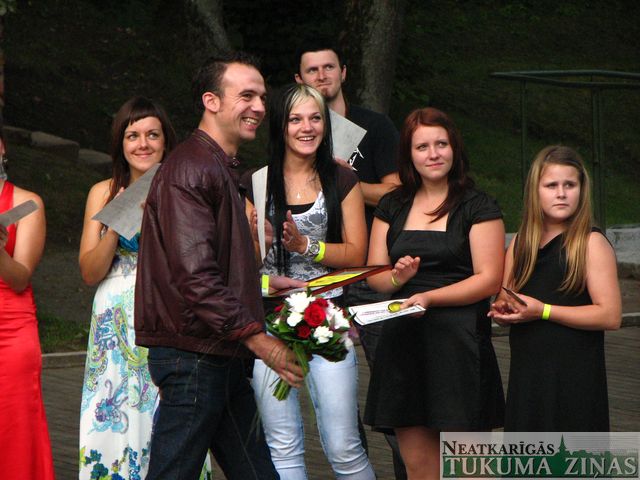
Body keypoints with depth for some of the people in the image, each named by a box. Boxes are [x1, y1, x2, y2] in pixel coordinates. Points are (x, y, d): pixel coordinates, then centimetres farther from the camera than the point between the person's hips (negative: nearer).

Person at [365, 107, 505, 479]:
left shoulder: (478, 207, 0)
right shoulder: (392, 207, 15)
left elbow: (489, 279, -6)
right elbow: (374, 274, 12)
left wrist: (430, 297, -17)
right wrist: (397, 277, -11)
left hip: (459, 340, -4)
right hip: (403, 337, 4)